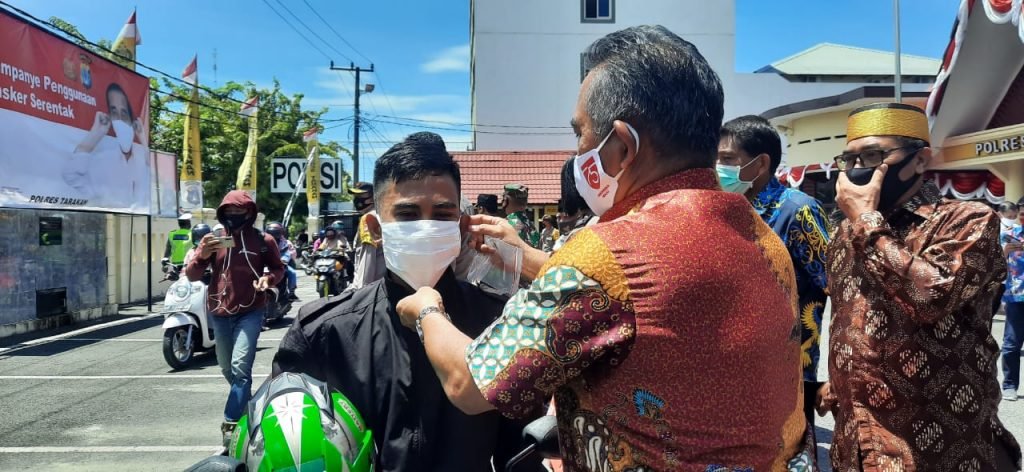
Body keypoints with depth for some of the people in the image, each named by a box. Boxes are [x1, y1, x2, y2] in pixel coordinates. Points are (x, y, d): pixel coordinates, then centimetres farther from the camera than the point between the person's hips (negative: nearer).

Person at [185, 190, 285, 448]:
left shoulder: (264, 241, -4)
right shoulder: (212, 239, 0)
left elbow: (278, 268, 9)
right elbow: (191, 276, -3)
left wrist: (268, 278, -14)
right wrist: (202, 256, -23)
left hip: (250, 312, -4)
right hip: (219, 313, 4)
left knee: (240, 367, -19)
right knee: (228, 368, 20)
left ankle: (231, 424, -13)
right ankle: (247, 406, 46)